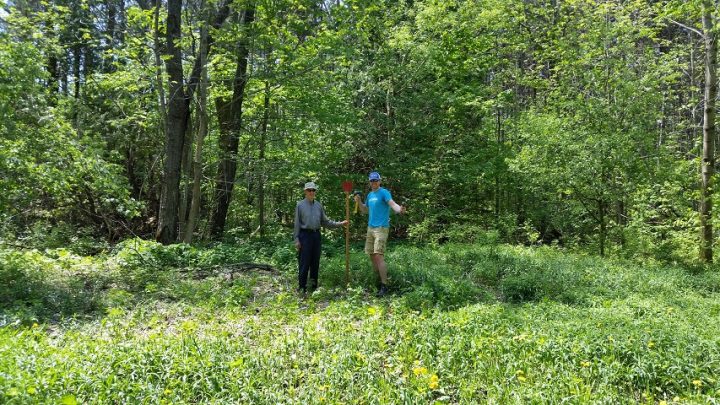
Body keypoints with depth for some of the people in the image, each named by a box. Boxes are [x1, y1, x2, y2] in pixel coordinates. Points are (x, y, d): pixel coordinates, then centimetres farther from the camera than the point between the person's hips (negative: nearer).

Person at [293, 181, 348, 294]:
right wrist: (296, 239, -6)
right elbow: (297, 223, -1)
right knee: (304, 262, -4)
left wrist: (340, 224, 8)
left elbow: (325, 222, 14)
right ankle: (302, 287, 4)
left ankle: (314, 286, 17)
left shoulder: (318, 205, 11)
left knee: (315, 262, 8)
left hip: (316, 235, 4)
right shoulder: (300, 205, 0)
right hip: (305, 235, -4)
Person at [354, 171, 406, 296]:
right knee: (372, 255, 10)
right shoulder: (369, 195, 15)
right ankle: (378, 279, 23)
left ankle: (384, 286, -10)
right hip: (370, 228, 8)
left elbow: (392, 203, -24)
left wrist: (399, 209, -45)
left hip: (381, 228, -8)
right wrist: (359, 202, 7)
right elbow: (365, 210, 25)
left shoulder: (384, 192, -8)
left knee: (378, 256, -14)